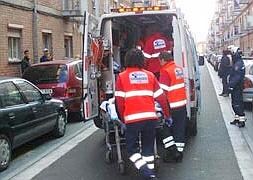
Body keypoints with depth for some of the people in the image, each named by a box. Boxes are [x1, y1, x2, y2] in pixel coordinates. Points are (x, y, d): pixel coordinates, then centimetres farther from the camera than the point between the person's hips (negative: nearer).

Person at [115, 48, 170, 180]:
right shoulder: (149, 75, 10)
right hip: (150, 117, 3)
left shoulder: (122, 76, 4)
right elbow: (161, 98, 11)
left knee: (132, 148, 11)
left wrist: (123, 119, 11)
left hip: (132, 118, -2)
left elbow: (119, 101, -2)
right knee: (148, 148, 17)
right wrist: (167, 115, 22)